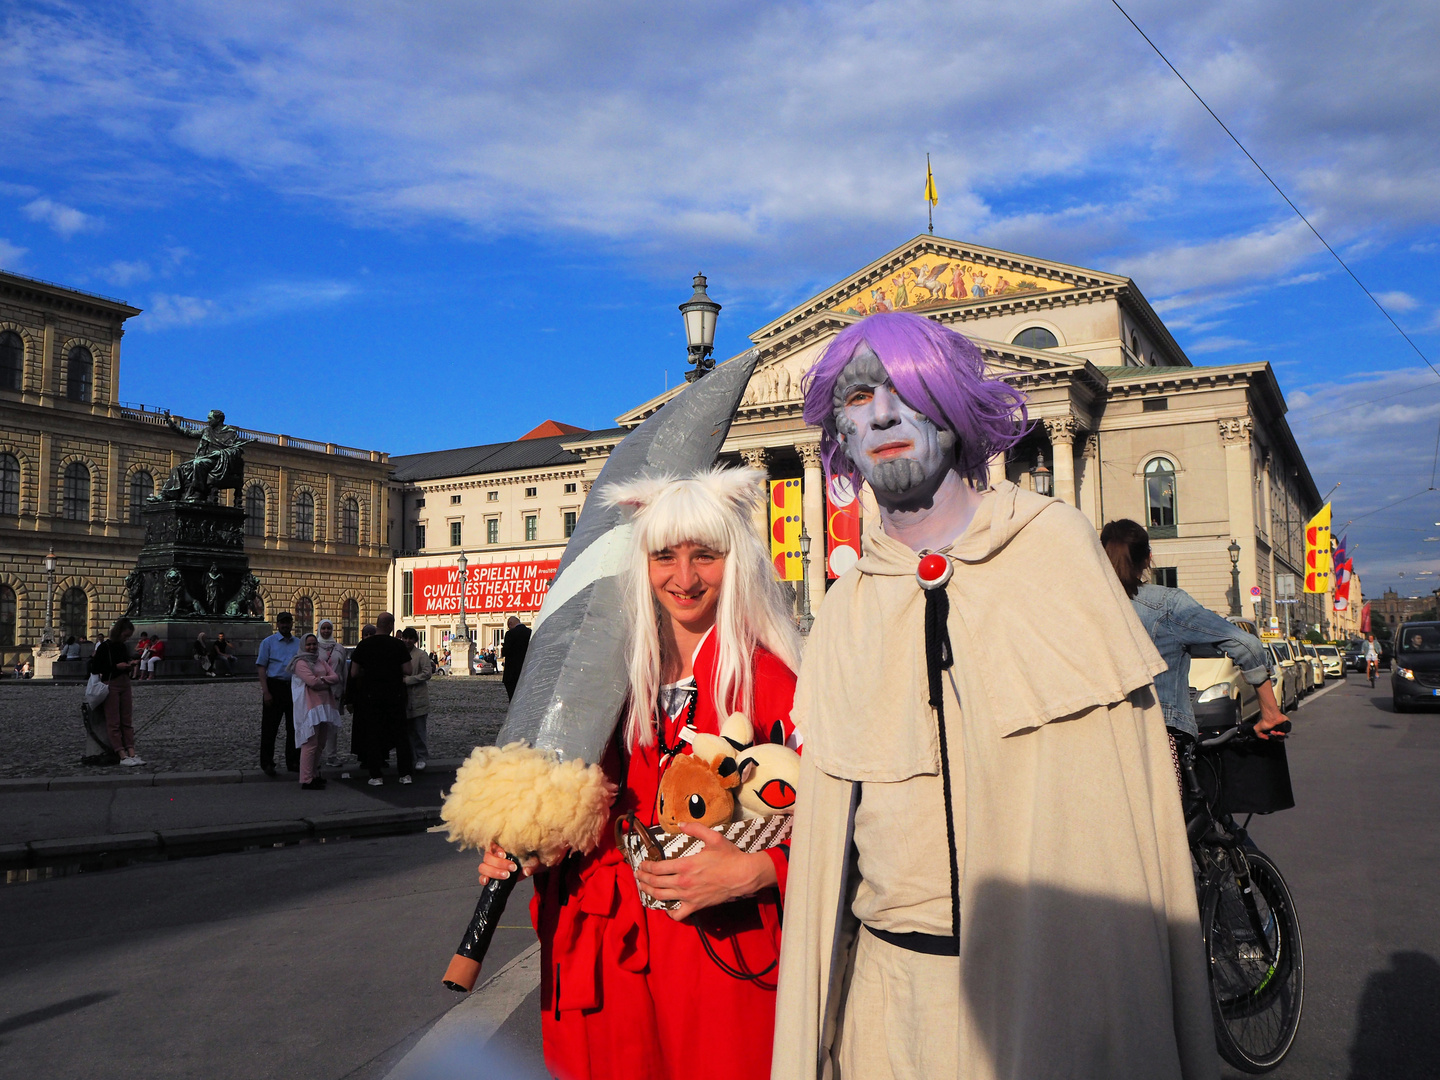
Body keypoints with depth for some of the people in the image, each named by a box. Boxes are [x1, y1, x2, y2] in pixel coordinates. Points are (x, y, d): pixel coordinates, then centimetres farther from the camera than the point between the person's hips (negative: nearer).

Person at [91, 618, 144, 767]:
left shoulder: (123, 647, 11)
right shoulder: (105, 646, -10)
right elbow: (95, 669, -12)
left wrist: (130, 666, 3)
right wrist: (116, 666, -16)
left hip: (125, 684, 7)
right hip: (110, 685, -7)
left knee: (127, 721, 4)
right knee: (114, 723, -3)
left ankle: (132, 753, 3)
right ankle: (122, 756, -7)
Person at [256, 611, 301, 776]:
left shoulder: (298, 644, 12)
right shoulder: (268, 642, 1)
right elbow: (261, 667, -4)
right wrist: (266, 692, -13)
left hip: (294, 687, 4)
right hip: (275, 686, -4)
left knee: (294, 727, 8)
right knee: (270, 727, -1)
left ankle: (293, 762, 18)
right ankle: (267, 764, 8)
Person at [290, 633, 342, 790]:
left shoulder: (320, 661, 18)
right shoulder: (300, 663, -5)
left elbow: (336, 677, 6)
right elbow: (312, 682, -17)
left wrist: (322, 679, -12)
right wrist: (329, 681, -1)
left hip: (324, 705, 8)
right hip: (309, 706, -8)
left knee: (320, 743, 13)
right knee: (310, 744, -9)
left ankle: (314, 775, 23)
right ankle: (306, 780, -6)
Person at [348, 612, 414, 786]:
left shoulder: (364, 645, -2)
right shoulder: (399, 645, -6)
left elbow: (354, 674, -1)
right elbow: (407, 671, -8)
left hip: (371, 695, 0)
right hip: (395, 693, 0)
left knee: (373, 734, 6)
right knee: (400, 734, 7)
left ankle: (376, 775, 4)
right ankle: (405, 774, 7)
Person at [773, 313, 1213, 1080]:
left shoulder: (1055, 543, -2)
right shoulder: (844, 612, 4)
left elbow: (1127, 780, -4)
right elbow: (825, 832, 7)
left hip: (1058, 967, -2)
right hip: (889, 983, 3)